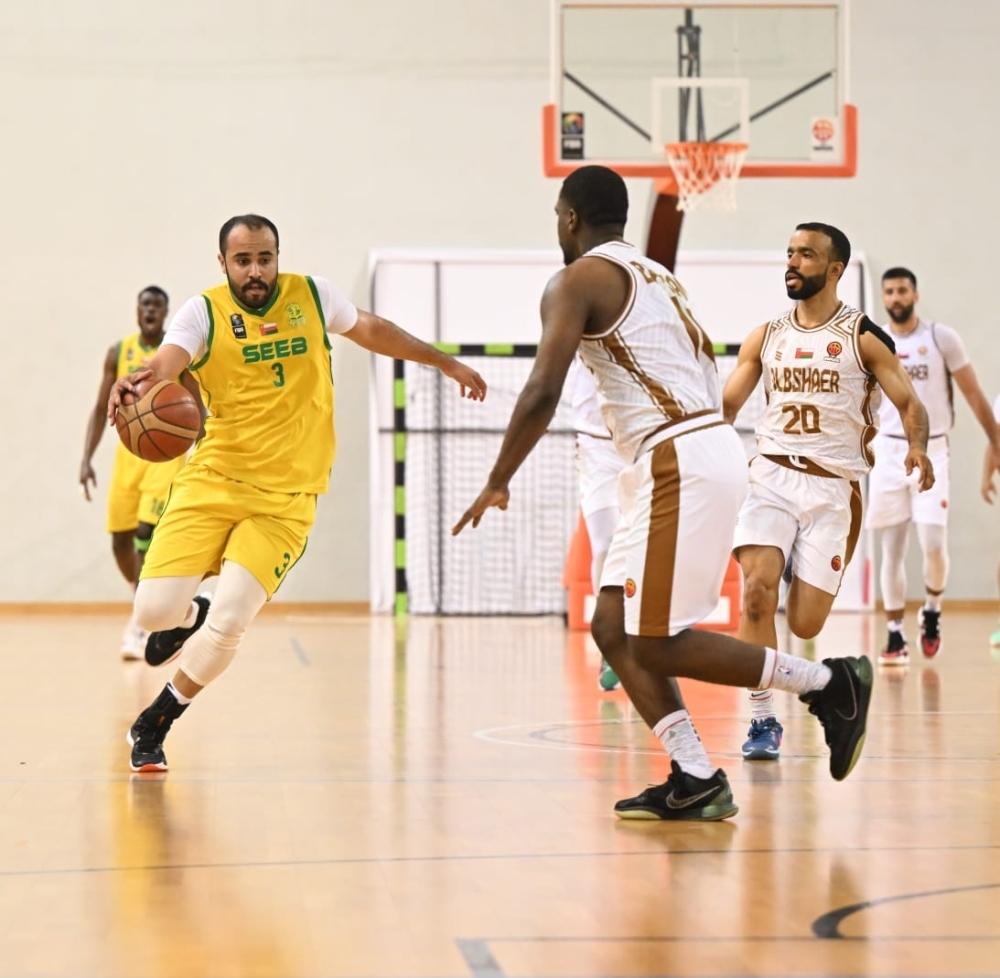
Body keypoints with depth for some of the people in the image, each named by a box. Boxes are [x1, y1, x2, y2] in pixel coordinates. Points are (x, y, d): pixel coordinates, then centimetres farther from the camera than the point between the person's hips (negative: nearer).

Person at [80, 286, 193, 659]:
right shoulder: (118, 352, 4)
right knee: (121, 540, 5)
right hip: (128, 452, 4)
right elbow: (101, 409, 6)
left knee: (147, 532, -18)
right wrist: (87, 459, -3)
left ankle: (138, 625, -13)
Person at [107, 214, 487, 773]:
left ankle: (155, 724, 10)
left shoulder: (311, 296, 3)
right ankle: (190, 616, 30)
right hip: (213, 481, 0)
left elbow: (370, 329, 22)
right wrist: (139, 382, -49)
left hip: (286, 499, 0)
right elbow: (167, 362, -25)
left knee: (229, 624, -15)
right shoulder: (205, 312, -5)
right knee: (154, 610, -11)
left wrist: (446, 363, 30)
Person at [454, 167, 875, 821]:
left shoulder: (578, 279, -4)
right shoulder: (657, 276, 23)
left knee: (656, 643, -6)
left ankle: (829, 683, 0)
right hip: (712, 445, 9)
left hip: (680, 463, -9)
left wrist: (497, 485, -6)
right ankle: (696, 783, 5)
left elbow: (543, 393, -14)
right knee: (613, 627, 9)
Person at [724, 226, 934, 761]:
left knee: (804, 625, -4)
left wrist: (917, 446, -21)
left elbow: (909, 402, -1)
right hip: (771, 477, 2)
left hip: (833, 489, -2)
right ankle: (762, 721, -10)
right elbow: (726, 405, 13)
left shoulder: (863, 336, -1)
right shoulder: (765, 337, 10)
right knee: (757, 590, -21)